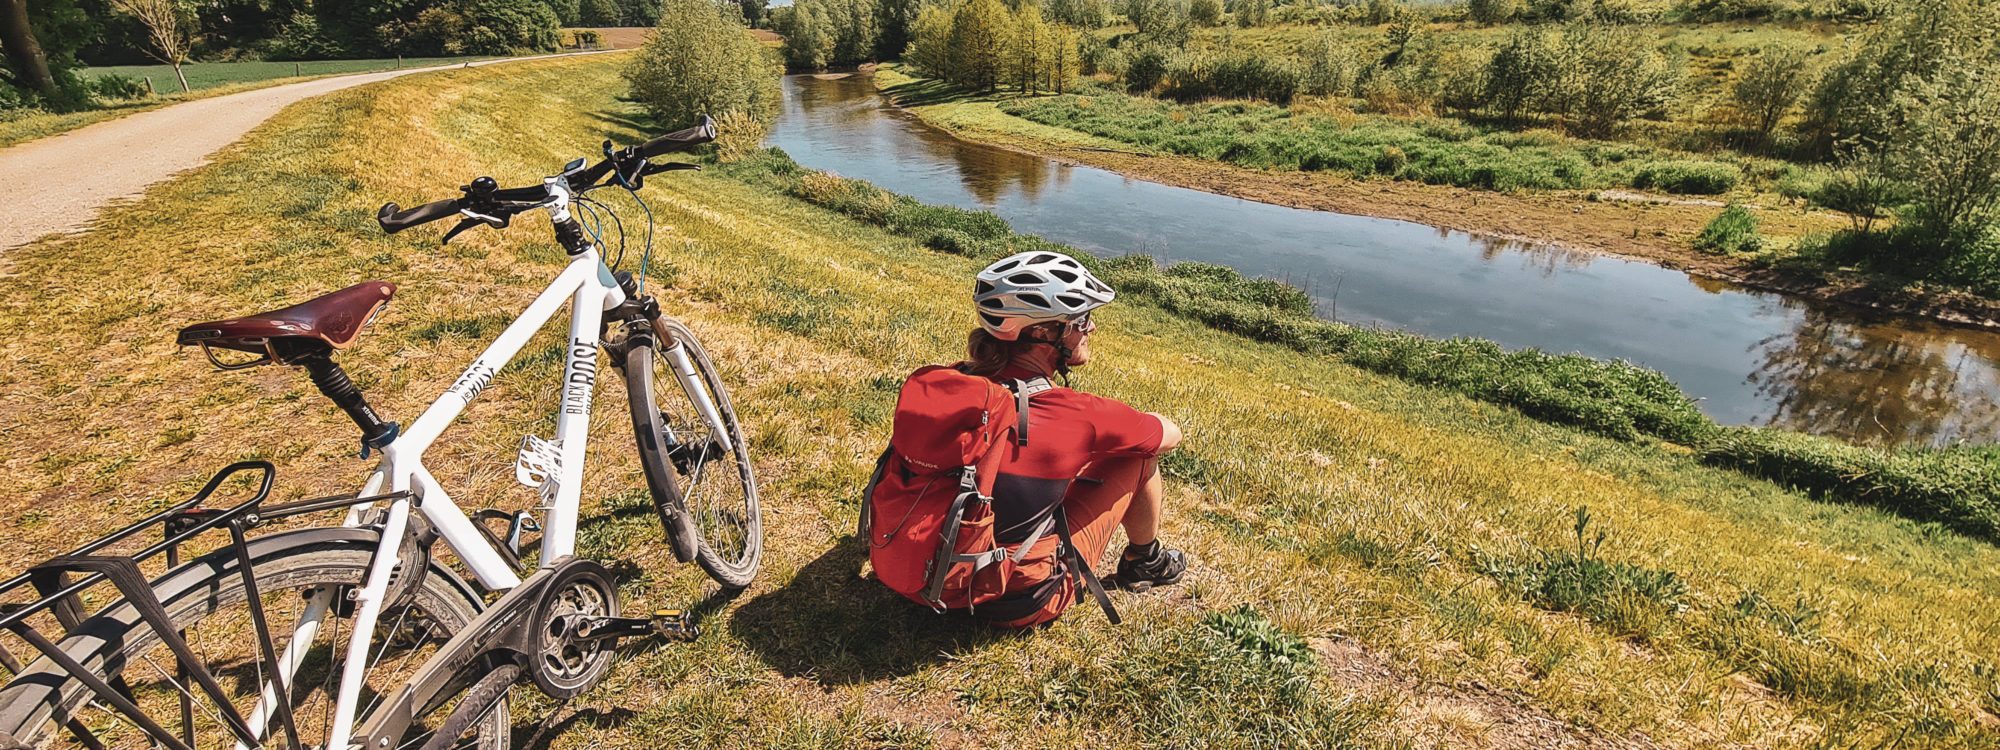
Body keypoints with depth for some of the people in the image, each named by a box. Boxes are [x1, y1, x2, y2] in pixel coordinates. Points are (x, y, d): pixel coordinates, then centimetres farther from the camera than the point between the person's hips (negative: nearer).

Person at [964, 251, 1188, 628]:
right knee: (1141, 450, 2)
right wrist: (1113, 428, 15)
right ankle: (1144, 561, 29)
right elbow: (1170, 433, -4)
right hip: (1023, 604, -5)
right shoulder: (1074, 414, -24)